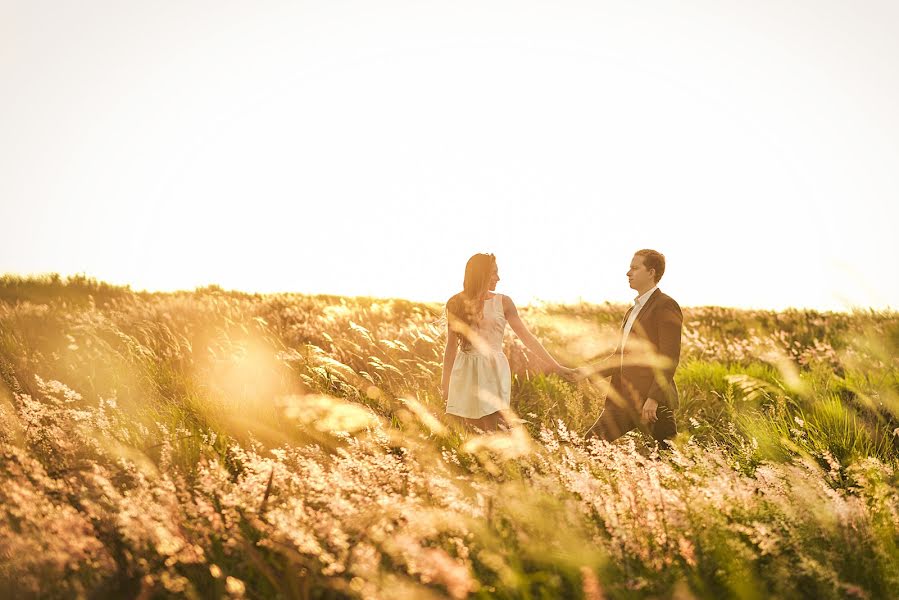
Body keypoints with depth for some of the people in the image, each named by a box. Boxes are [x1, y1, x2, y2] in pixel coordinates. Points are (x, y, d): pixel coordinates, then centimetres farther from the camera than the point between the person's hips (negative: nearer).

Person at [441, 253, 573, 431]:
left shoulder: (502, 302, 3)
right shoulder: (456, 304, 4)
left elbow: (526, 336, 3)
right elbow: (452, 345, 10)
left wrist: (555, 366, 1)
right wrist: (445, 381, 12)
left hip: (494, 371, 0)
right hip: (466, 373, 0)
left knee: (491, 432, -9)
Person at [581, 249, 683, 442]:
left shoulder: (665, 306, -8)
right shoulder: (633, 311, 21)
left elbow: (669, 358, -16)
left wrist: (654, 398, -22)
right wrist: (590, 370, 9)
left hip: (652, 401, -9)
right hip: (623, 399, 9)